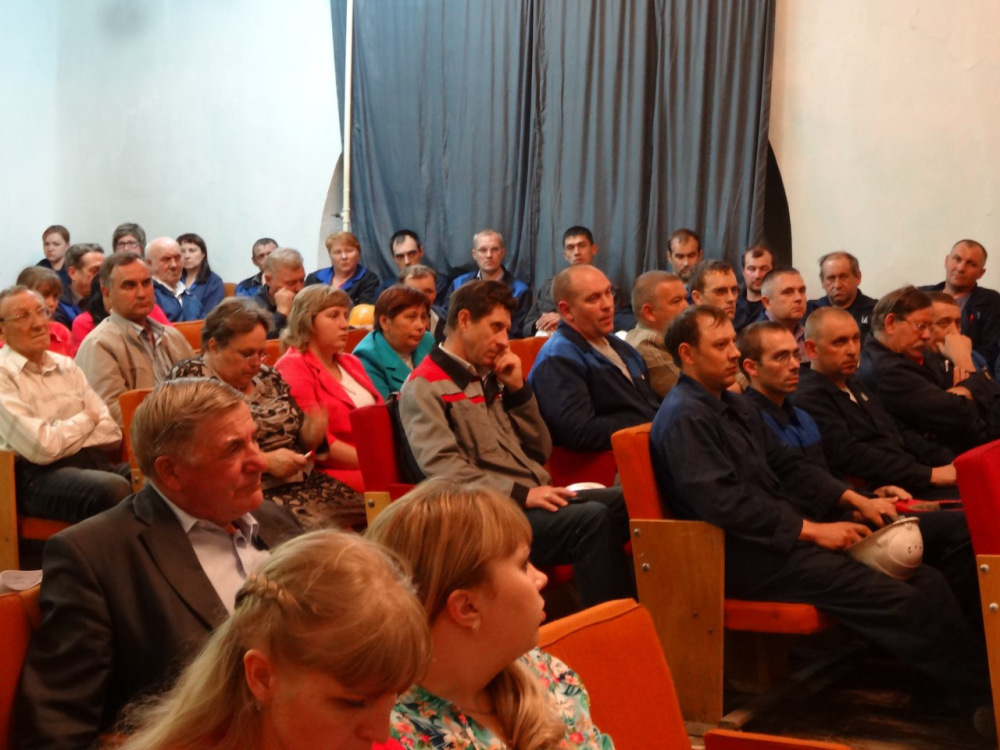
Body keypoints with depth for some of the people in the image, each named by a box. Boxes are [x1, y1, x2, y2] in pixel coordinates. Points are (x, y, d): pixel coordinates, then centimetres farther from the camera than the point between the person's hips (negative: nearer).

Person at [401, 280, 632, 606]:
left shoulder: (490, 379, 21)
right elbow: (442, 468, -17)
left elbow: (540, 451, 20)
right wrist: (520, 494, -22)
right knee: (592, 519, -30)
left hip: (534, 498, 8)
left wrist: (518, 388, 7)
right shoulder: (424, 388, -2)